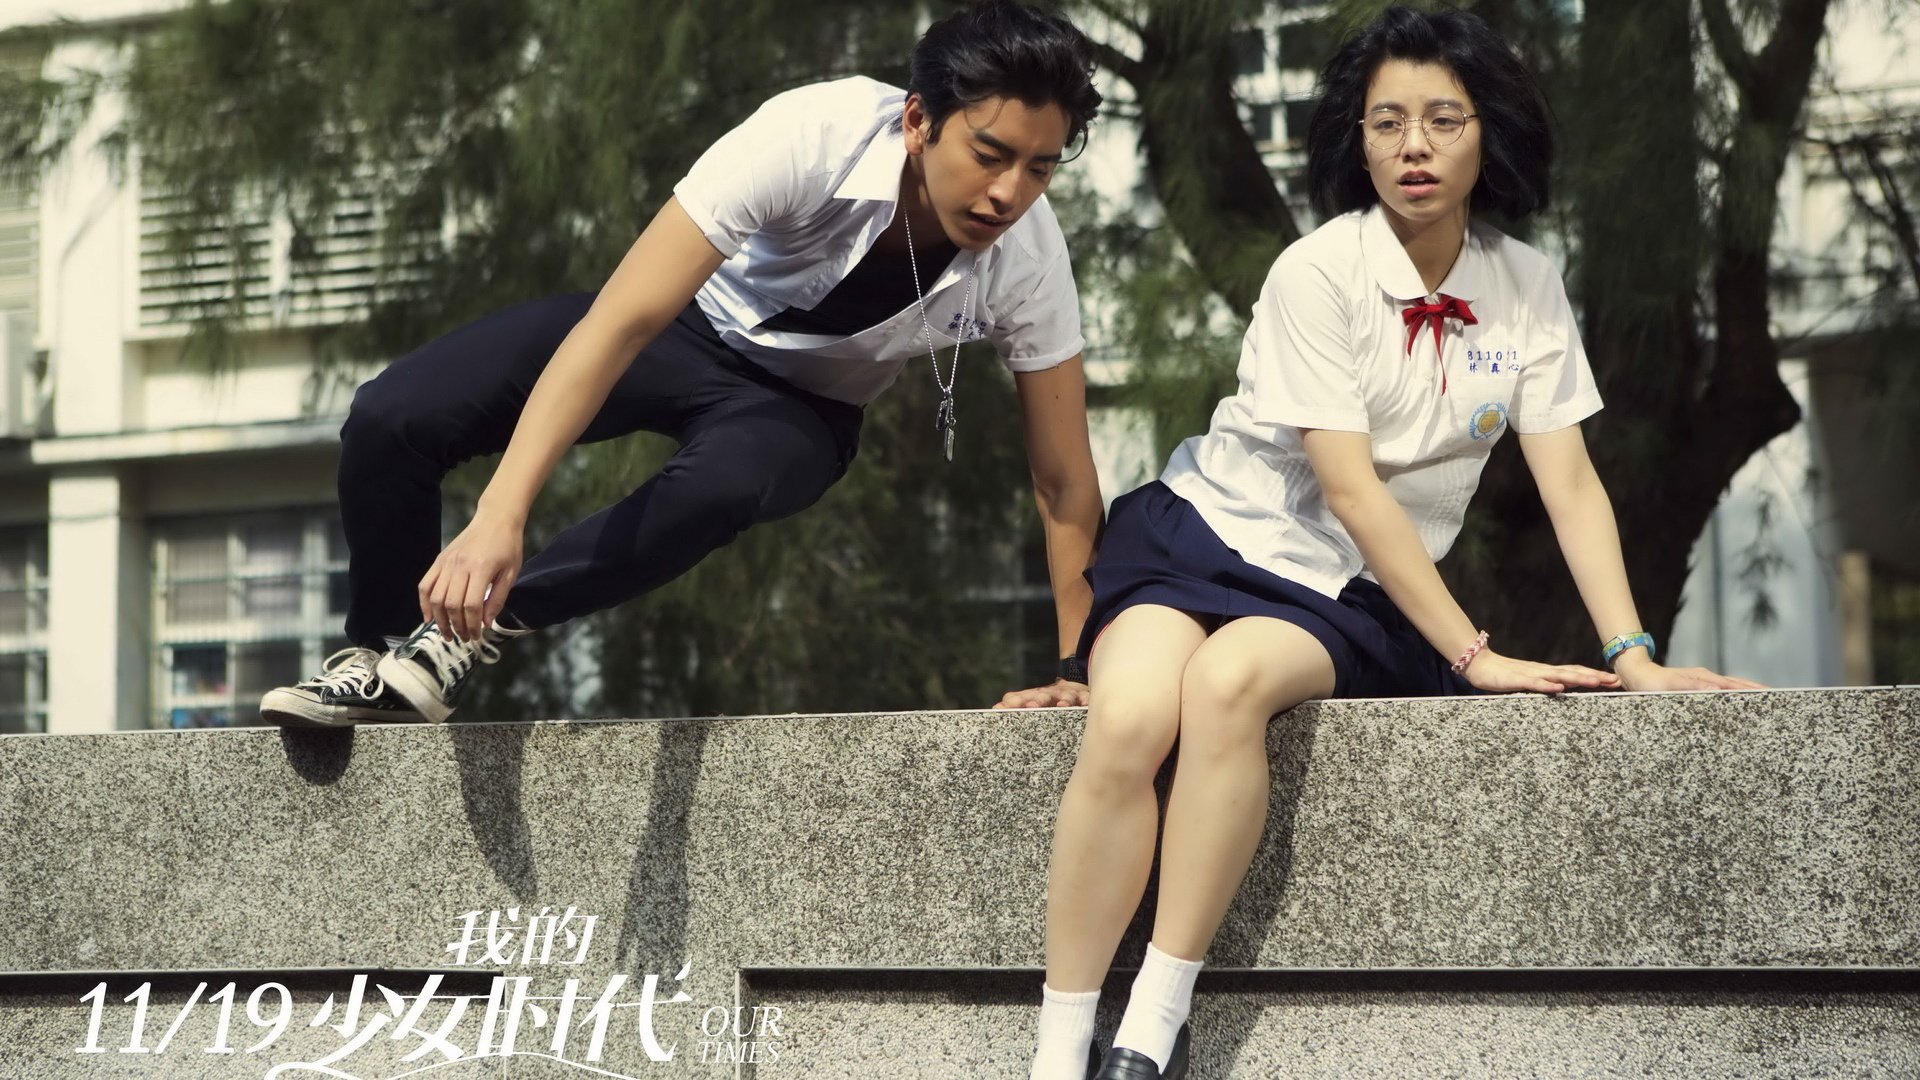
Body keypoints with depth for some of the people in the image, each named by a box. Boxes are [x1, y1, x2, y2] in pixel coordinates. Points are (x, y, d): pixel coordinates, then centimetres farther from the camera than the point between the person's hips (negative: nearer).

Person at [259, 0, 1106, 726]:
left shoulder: (1026, 257, -28)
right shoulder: (811, 137, -36)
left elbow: (1065, 480, -16)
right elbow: (622, 321, -39)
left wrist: (1076, 674, -19)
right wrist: (498, 518, -46)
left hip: (801, 405, 1)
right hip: (698, 319, -1)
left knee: (724, 483, -37)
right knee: (392, 416, -20)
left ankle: (473, 632, -13)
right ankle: (376, 658, 9)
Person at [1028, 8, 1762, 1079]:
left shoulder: (1528, 287, 0)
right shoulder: (1318, 274, -13)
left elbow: (1570, 482, -2)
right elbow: (1350, 489, -17)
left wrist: (1634, 657, -13)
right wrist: (1472, 655, -20)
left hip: (1358, 592, 2)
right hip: (1214, 524, -1)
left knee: (1231, 679, -34)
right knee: (1128, 724, -32)